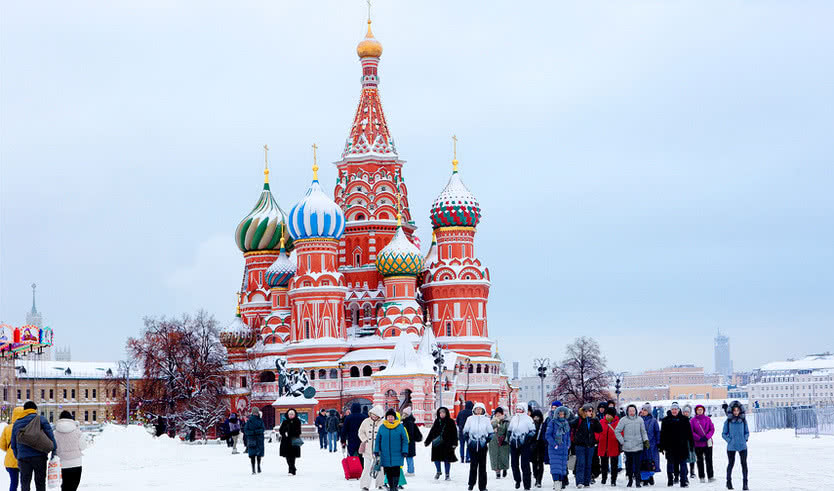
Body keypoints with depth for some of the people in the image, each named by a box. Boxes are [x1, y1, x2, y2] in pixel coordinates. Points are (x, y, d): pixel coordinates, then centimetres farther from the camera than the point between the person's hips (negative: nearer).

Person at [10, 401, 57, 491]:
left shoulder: (16, 423, 15)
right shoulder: (40, 419, 2)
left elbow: (13, 444, 18)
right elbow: (50, 434, -9)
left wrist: (17, 457, 24)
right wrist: (54, 449, -8)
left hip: (23, 458, 3)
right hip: (39, 456, -3)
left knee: (25, 483, 8)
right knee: (40, 482, 4)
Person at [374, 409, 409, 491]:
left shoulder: (400, 427, 1)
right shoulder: (382, 427, 5)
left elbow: (405, 440, 3)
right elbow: (378, 440, 11)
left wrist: (405, 451, -4)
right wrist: (376, 450, 4)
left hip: (397, 454, -2)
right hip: (385, 455, 2)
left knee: (396, 471, -9)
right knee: (388, 472, 5)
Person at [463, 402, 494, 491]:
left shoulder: (486, 420, 5)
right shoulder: (470, 419, 6)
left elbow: (491, 432, 9)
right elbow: (465, 431, 10)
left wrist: (487, 440, 0)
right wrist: (468, 440, 2)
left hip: (482, 445, 0)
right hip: (472, 445, 0)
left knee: (482, 466, 1)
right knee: (473, 465, -1)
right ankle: (471, 484, 12)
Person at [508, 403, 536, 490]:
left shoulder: (528, 419, -2)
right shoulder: (513, 419, 13)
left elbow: (533, 431, -3)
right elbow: (509, 430, 22)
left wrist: (528, 436, -19)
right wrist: (509, 438, 10)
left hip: (524, 444, -5)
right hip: (514, 444, 5)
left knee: (525, 464, -6)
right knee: (514, 463, 9)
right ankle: (517, 480, 28)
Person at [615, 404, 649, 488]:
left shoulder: (640, 420, 5)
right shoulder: (624, 420, 0)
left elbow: (643, 431, 14)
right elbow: (617, 431, 3)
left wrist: (646, 440, 1)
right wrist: (622, 441, -1)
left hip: (638, 446, 0)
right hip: (627, 446, 0)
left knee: (637, 464, -7)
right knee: (629, 463, 7)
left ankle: (637, 481, -6)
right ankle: (630, 480, 18)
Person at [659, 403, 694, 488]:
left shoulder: (684, 419, 4)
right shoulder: (666, 420, 4)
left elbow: (689, 432, 8)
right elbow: (662, 434, 5)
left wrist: (692, 443, 7)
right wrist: (662, 446, 2)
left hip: (682, 446, 0)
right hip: (670, 446, 0)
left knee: (683, 464, 0)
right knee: (670, 464, 7)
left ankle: (684, 481, 3)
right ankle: (670, 481, 16)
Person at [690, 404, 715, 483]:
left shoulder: (707, 419, 4)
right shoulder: (693, 420, 1)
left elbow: (712, 429, 2)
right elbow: (691, 432, -2)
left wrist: (706, 437, -11)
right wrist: (699, 438, -13)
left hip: (708, 443, 0)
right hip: (697, 444, 0)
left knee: (709, 459, -3)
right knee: (700, 460, 4)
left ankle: (710, 476, -1)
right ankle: (701, 477, 8)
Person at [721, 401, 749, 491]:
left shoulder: (743, 420, 4)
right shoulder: (728, 421, 0)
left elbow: (747, 432, 13)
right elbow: (724, 434, 5)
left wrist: (744, 439, -3)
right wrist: (729, 440, -8)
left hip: (742, 446, 1)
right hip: (731, 447, -1)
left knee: (744, 464, -4)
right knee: (731, 464, 10)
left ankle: (745, 483, 1)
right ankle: (729, 481, 26)